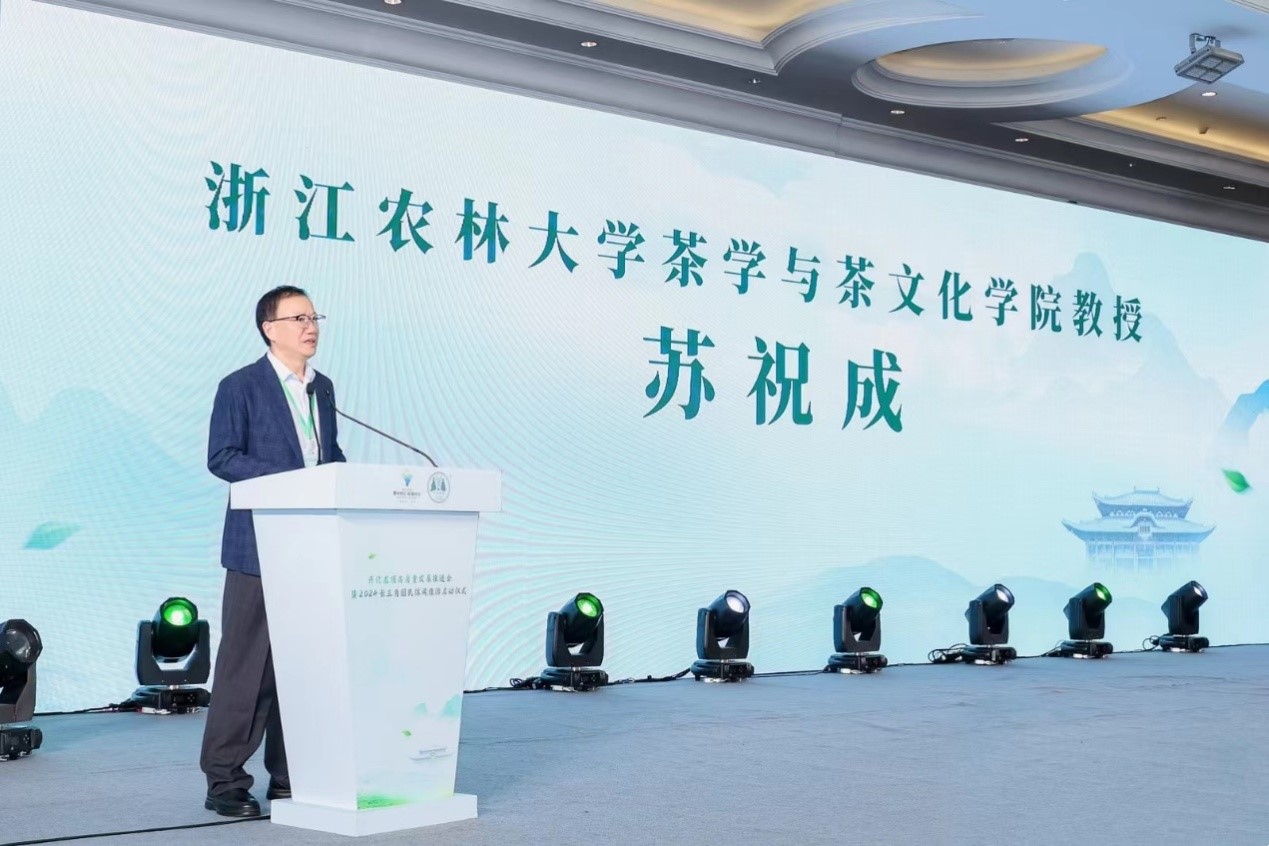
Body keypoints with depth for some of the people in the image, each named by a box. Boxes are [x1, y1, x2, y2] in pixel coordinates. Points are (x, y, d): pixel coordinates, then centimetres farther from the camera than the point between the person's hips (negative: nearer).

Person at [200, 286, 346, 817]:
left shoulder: (322, 388, 16)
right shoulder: (240, 387, -4)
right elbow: (221, 458, -11)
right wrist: (289, 480, -20)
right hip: (259, 548, -6)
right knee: (246, 664, -4)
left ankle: (290, 776, 18)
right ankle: (225, 780, 4)